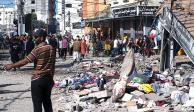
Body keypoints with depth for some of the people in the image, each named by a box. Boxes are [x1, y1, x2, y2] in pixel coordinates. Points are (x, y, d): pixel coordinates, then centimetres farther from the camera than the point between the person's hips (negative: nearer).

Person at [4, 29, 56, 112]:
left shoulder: (38, 49, -15)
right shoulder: (52, 48, 6)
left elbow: (25, 61, -17)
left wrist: (11, 66, -8)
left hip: (37, 79, -7)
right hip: (48, 79, 7)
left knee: (37, 104, -1)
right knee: (47, 101, 15)